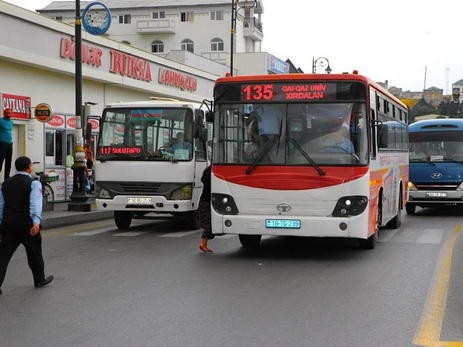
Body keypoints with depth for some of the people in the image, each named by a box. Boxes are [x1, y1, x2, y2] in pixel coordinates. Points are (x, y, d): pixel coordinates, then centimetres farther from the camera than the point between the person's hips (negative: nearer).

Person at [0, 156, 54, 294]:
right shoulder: (34, 183, -7)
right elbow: (35, 203, -21)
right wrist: (36, 222, -32)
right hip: (27, 225, -4)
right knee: (34, 253, 14)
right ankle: (40, 280, 31)